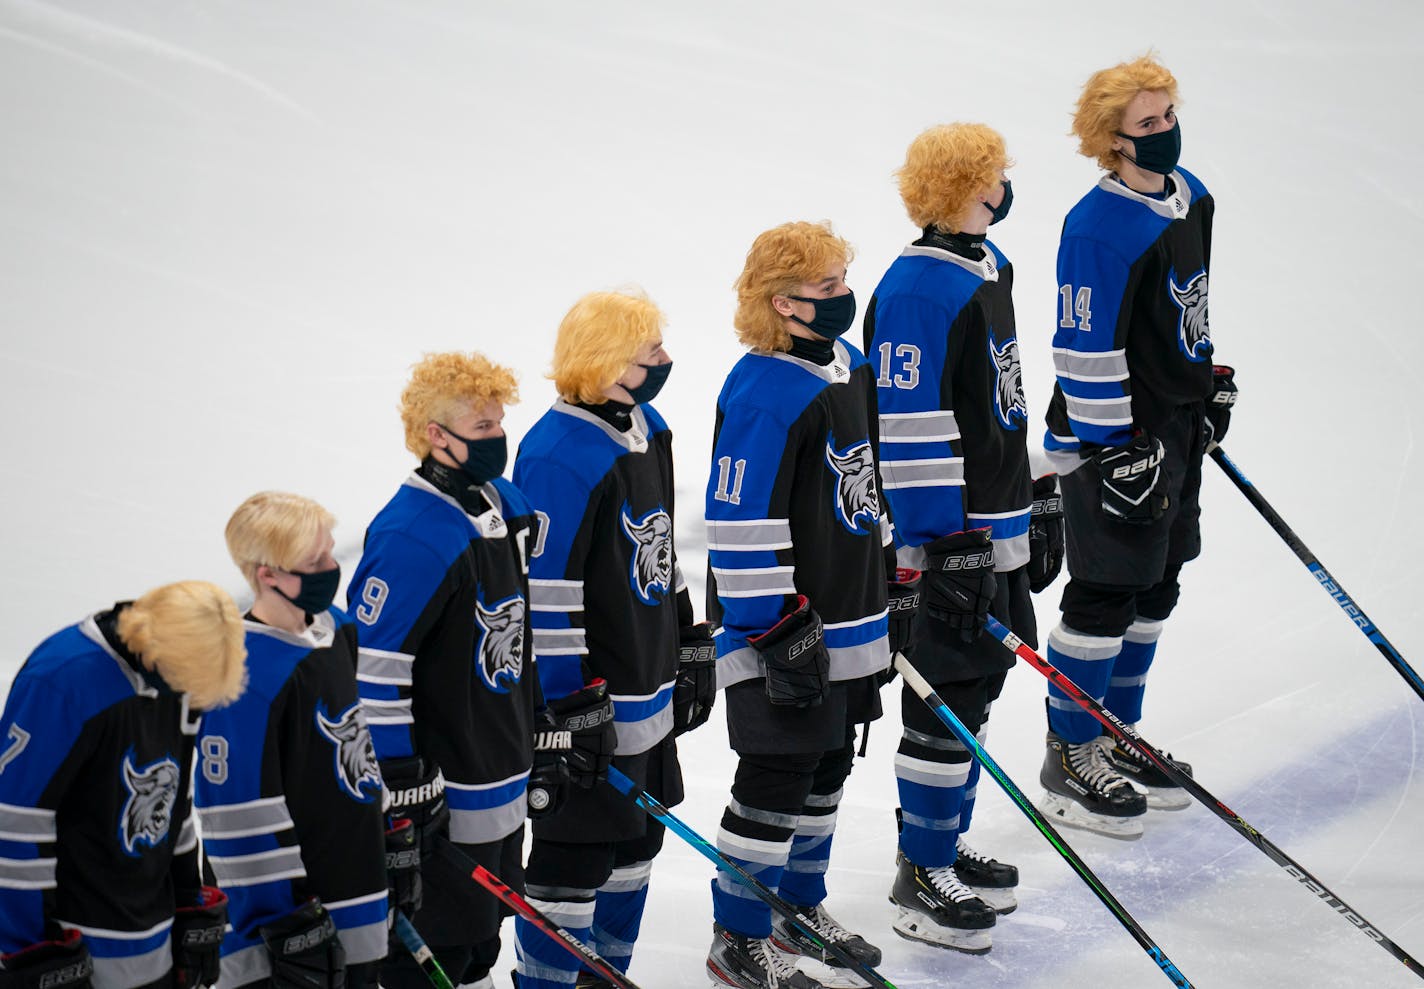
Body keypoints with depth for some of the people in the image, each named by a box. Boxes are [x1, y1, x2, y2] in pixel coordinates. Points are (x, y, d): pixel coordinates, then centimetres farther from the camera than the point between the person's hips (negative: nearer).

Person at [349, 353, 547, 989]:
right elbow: (373, 666, -23)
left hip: (503, 779, 9)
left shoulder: (505, 506, 7)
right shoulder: (413, 537, -23)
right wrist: (399, 784, -21)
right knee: (438, 937, -1)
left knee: (482, 925, 21)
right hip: (443, 790, -9)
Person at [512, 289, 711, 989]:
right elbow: (544, 593, -22)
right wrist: (571, 712, -21)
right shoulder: (560, 455, -22)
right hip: (588, 701, -10)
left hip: (648, 688, 10)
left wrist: (689, 646, 21)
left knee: (636, 838, 18)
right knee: (576, 851, -3)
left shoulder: (646, 426, 8)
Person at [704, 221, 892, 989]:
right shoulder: (764, 395, -21)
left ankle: (799, 907, 35)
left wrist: (890, 590, 22)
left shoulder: (849, 366, 8)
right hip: (783, 632, -9)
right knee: (778, 774, -3)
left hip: (849, 620, 9)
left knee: (828, 764, 19)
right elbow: (742, 525, -22)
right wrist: (777, 634, -22)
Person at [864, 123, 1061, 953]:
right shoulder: (918, 289, -20)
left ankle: (948, 847, 30)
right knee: (947, 698, -3)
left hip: (997, 526, 10)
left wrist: (1036, 504, 24)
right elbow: (909, 430, -22)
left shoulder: (990, 269, 11)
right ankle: (921, 879, 7)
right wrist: (945, 548, -22)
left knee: (977, 684, 17)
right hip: (945, 540, -10)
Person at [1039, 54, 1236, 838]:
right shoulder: (1096, 228, -22)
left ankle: (1115, 738, 30)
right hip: (1113, 440, -9)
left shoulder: (1192, 197, 6)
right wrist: (1116, 455, -21)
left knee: (1154, 590, 17)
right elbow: (1086, 351, -21)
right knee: (1106, 595, -4)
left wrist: (1215, 381, 23)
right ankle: (1069, 756, 8)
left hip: (1179, 427, 9)